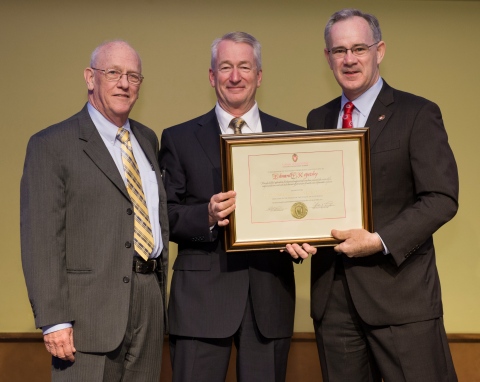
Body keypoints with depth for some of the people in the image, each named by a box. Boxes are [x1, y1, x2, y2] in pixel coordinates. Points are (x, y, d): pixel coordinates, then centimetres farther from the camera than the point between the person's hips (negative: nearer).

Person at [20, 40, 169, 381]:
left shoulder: (148, 140, 15)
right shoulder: (51, 145, -5)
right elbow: (40, 239, -10)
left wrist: (160, 295, 13)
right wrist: (54, 320, -16)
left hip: (149, 302, 6)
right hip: (90, 307, -6)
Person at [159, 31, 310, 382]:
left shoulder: (291, 137, 9)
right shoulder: (179, 139, 5)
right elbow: (166, 216, 1)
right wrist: (207, 216, -18)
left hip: (270, 294, 2)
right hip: (201, 296, -1)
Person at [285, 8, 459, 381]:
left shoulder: (418, 114, -3)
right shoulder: (317, 120, 14)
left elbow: (442, 198, -10)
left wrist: (380, 241, -19)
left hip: (400, 292, -5)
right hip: (332, 293, 5)